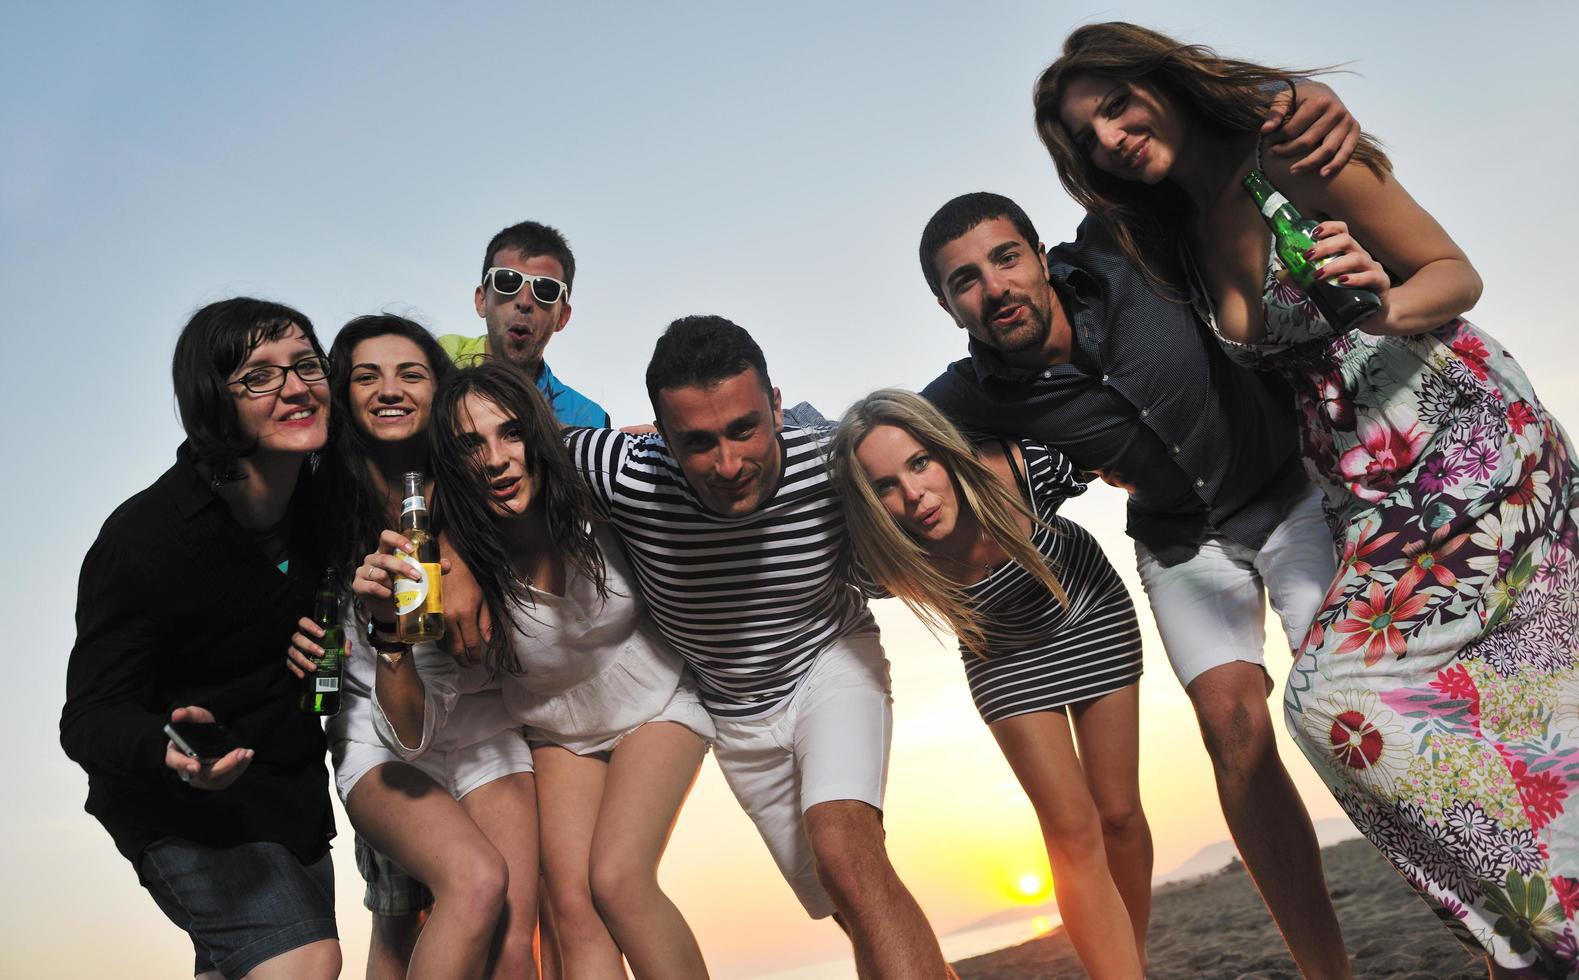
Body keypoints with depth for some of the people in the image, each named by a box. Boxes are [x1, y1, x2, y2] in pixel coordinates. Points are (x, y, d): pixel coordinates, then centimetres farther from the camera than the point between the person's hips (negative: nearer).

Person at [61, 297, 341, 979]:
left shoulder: (321, 499, -7)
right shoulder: (143, 541, -26)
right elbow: (89, 718, -22)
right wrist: (166, 748, -44)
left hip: (292, 794, 7)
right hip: (185, 811, -7)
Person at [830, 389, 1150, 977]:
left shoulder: (1022, 469, -38)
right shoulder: (886, 563, -35)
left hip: (1093, 615, 1)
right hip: (1005, 656, 0)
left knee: (1119, 813, 8)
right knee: (1072, 829, -9)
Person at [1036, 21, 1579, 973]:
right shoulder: (1179, 243, 11)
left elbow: (1456, 274, -6)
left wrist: (1385, 305, -26)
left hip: (1475, 446, -6)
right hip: (1375, 503, 6)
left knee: (1338, 694, -18)